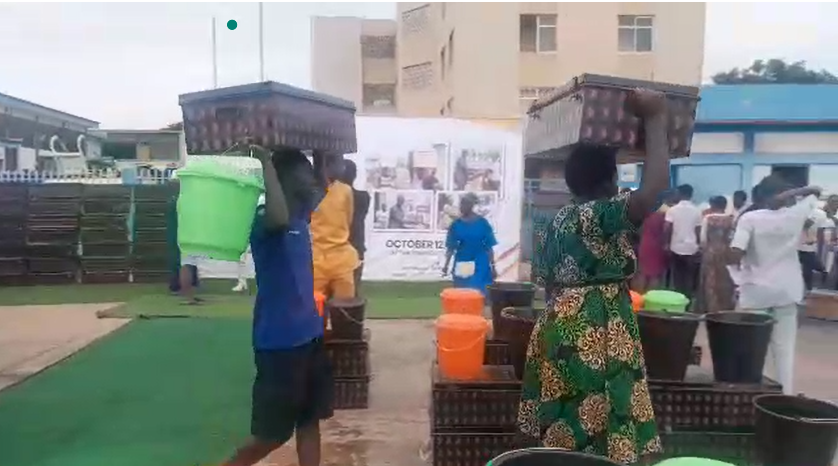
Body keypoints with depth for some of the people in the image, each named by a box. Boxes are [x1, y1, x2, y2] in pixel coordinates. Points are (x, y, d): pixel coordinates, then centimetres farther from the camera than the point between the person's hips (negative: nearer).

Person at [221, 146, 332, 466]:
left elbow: (322, 188, 26)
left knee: (310, 420, 14)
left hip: (309, 335, 8)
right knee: (272, 435, 3)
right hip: (279, 342, -8)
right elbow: (279, 219, -42)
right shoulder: (264, 219, -17)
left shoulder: (302, 213, 6)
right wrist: (266, 162, -32)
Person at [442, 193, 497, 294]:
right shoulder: (456, 224, 2)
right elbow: (451, 247, 5)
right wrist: (446, 265, 0)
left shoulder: (482, 223, -3)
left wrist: (492, 266, -1)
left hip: (479, 265, -2)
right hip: (461, 265, 3)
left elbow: (489, 247, -1)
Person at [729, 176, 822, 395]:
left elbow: (735, 256, -20)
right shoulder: (796, 215, -2)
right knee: (784, 347, 8)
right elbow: (815, 192, 17)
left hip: (756, 291, -2)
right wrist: (791, 193, -1)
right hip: (787, 291, 2)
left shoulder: (750, 218, -11)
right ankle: (786, 394, 10)